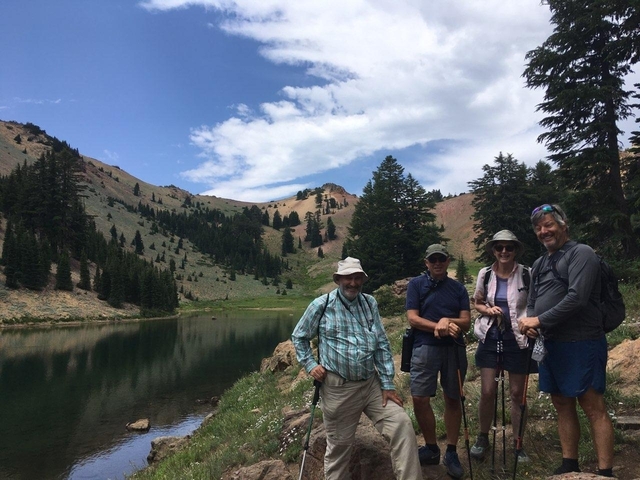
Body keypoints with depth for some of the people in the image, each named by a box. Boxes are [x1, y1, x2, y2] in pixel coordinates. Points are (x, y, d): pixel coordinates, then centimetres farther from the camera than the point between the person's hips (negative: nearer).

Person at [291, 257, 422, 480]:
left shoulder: (370, 303, 5)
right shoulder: (321, 305, -4)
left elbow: (382, 345, 5)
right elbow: (299, 337, 8)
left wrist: (387, 384, 0)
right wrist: (310, 365, -6)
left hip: (372, 383, 3)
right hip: (338, 388, -3)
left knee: (402, 424, -8)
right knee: (339, 444, 9)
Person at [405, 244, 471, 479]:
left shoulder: (458, 288, 10)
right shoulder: (416, 284, 3)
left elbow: (466, 322, 3)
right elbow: (413, 318, -6)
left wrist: (447, 321, -16)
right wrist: (439, 327, -17)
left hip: (454, 348, 2)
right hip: (425, 347, -2)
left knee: (453, 399, 8)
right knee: (420, 399, -5)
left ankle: (451, 453, 21)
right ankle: (431, 448, 16)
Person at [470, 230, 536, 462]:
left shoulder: (526, 274, -7)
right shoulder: (485, 274, 0)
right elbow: (477, 302, 12)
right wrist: (488, 310, -9)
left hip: (517, 340, -1)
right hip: (490, 338, 2)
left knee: (517, 393, 8)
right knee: (487, 392, 2)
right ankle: (483, 438, 24)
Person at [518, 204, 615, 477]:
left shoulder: (580, 253, -8)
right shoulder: (540, 264, 16)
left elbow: (577, 298, -19)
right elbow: (532, 303, 18)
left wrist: (540, 320, -14)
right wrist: (530, 323, -4)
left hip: (581, 343, -8)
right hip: (550, 345, 8)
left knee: (593, 408, -3)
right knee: (562, 405, 13)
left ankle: (605, 472, 4)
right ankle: (569, 466, 23)